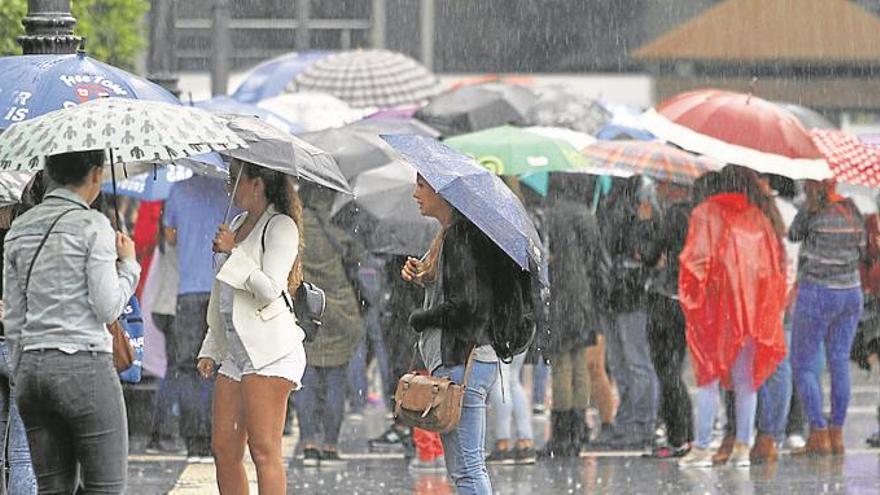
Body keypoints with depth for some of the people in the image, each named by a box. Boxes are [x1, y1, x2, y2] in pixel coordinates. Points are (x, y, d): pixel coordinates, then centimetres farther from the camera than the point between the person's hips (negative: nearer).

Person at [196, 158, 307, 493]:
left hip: (268, 349, -9)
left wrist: (233, 252, -13)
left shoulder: (281, 226, -5)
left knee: (263, 451, -11)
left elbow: (270, 290, -15)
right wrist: (211, 349, 22)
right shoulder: (238, 224, 21)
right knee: (224, 448, 6)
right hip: (235, 349, 9)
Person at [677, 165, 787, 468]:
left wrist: (689, 298, 1)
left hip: (716, 306, -3)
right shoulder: (762, 218, 8)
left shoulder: (706, 214, -3)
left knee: (709, 377, -1)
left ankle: (702, 448, -5)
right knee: (746, 378, 7)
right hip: (754, 308, 3)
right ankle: (742, 447, 3)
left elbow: (694, 259, -8)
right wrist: (771, 308, 14)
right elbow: (776, 264, 9)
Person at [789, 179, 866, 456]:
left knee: (803, 365, 2)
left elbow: (793, 235, 5)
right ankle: (837, 435, 9)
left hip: (816, 295, -6)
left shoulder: (813, 210, -13)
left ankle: (818, 436, -4)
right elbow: (860, 251, 11)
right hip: (851, 293, 6)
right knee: (839, 363, 9)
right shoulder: (852, 210, 3)